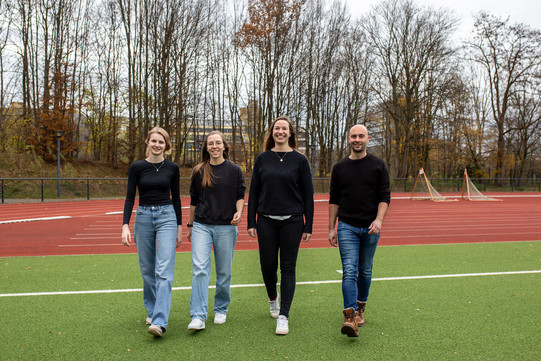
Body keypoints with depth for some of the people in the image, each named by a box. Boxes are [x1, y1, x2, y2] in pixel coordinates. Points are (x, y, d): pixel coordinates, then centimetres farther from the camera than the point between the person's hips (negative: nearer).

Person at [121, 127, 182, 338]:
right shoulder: (137, 167, 1)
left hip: (167, 217, -1)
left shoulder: (172, 168, 3)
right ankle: (152, 310, 30)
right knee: (147, 270, 11)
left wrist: (179, 227, 7)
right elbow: (130, 197, -1)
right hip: (143, 217, 1)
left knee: (164, 270, -11)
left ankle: (159, 322, -14)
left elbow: (176, 198, 8)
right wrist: (125, 225, -11)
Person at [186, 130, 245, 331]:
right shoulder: (199, 171, 7)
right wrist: (190, 225, 17)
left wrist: (238, 212, -13)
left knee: (224, 272, 7)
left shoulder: (234, 170, 3)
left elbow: (240, 195, 6)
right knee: (200, 269, -11)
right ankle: (198, 317, -10)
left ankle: (221, 310, 26)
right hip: (201, 225, 1)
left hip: (226, 226, 0)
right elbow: (194, 200, 14)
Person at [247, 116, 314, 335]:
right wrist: (251, 223, 2)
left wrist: (308, 226, -2)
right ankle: (273, 299, 38)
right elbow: (253, 192, 8)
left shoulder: (299, 160, 1)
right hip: (266, 221, 2)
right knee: (268, 265, 7)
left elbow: (308, 195, 2)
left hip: (292, 221, -1)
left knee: (288, 267, 1)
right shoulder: (262, 159, 6)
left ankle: (283, 316, 10)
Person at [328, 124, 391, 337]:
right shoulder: (340, 167, 6)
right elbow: (334, 200, 9)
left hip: (370, 227, 1)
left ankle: (360, 308, 31)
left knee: (365, 271, 12)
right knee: (349, 271, -11)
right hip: (347, 226, 0)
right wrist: (331, 228, 5)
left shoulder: (378, 166, 3)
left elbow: (385, 197, 0)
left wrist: (379, 220, -16)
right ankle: (350, 317, -16)